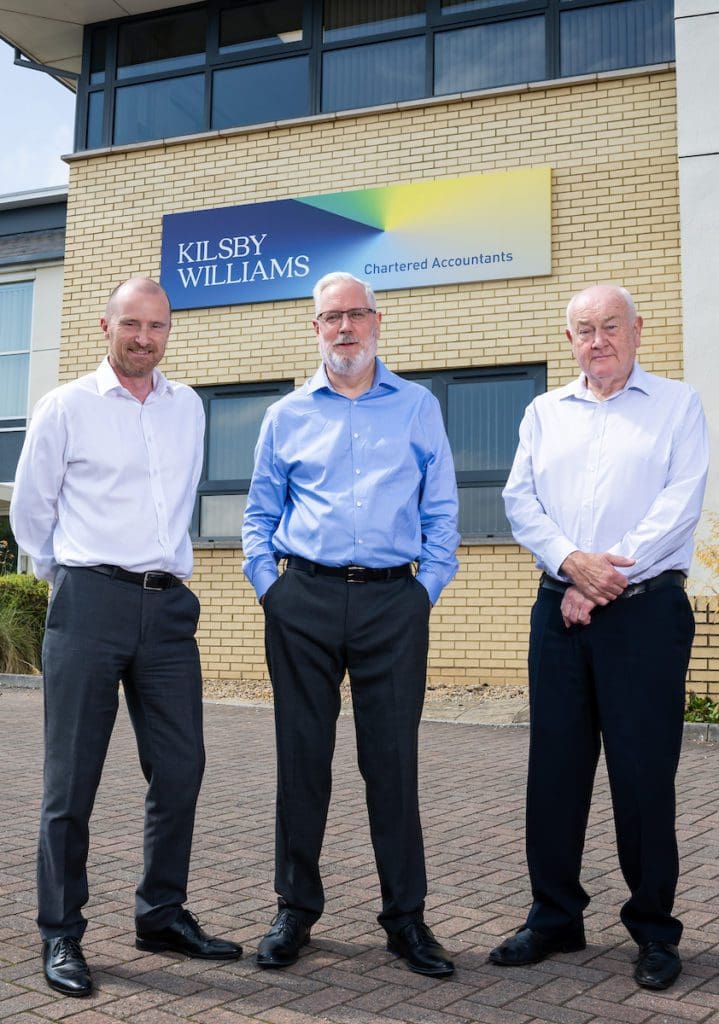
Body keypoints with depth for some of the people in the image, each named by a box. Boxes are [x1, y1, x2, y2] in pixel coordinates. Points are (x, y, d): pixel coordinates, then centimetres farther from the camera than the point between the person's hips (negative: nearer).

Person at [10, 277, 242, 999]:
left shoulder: (188, 408, 13)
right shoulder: (66, 407, 1)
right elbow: (29, 509, 9)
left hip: (168, 606, 4)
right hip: (89, 604, -4)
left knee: (179, 769, 6)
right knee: (72, 777, 0)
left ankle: (163, 916, 21)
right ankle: (61, 934, 12)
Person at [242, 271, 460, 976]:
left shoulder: (419, 408, 10)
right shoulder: (287, 415, 12)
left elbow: (441, 511, 10)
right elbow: (260, 514, 16)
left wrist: (428, 588, 0)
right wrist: (269, 586, 4)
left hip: (393, 603, -1)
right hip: (303, 604, 1)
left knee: (393, 760, 1)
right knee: (301, 757, 5)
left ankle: (406, 917, 13)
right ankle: (295, 910, 19)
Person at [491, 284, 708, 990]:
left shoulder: (676, 405, 5)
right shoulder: (544, 412, 15)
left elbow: (681, 502, -7)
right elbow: (520, 499, 5)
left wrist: (610, 573, -14)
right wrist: (572, 561, -12)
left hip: (646, 609, -3)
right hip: (559, 609, 4)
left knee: (643, 772, 0)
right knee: (554, 767, 7)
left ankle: (654, 930, 16)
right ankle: (554, 918, 21)